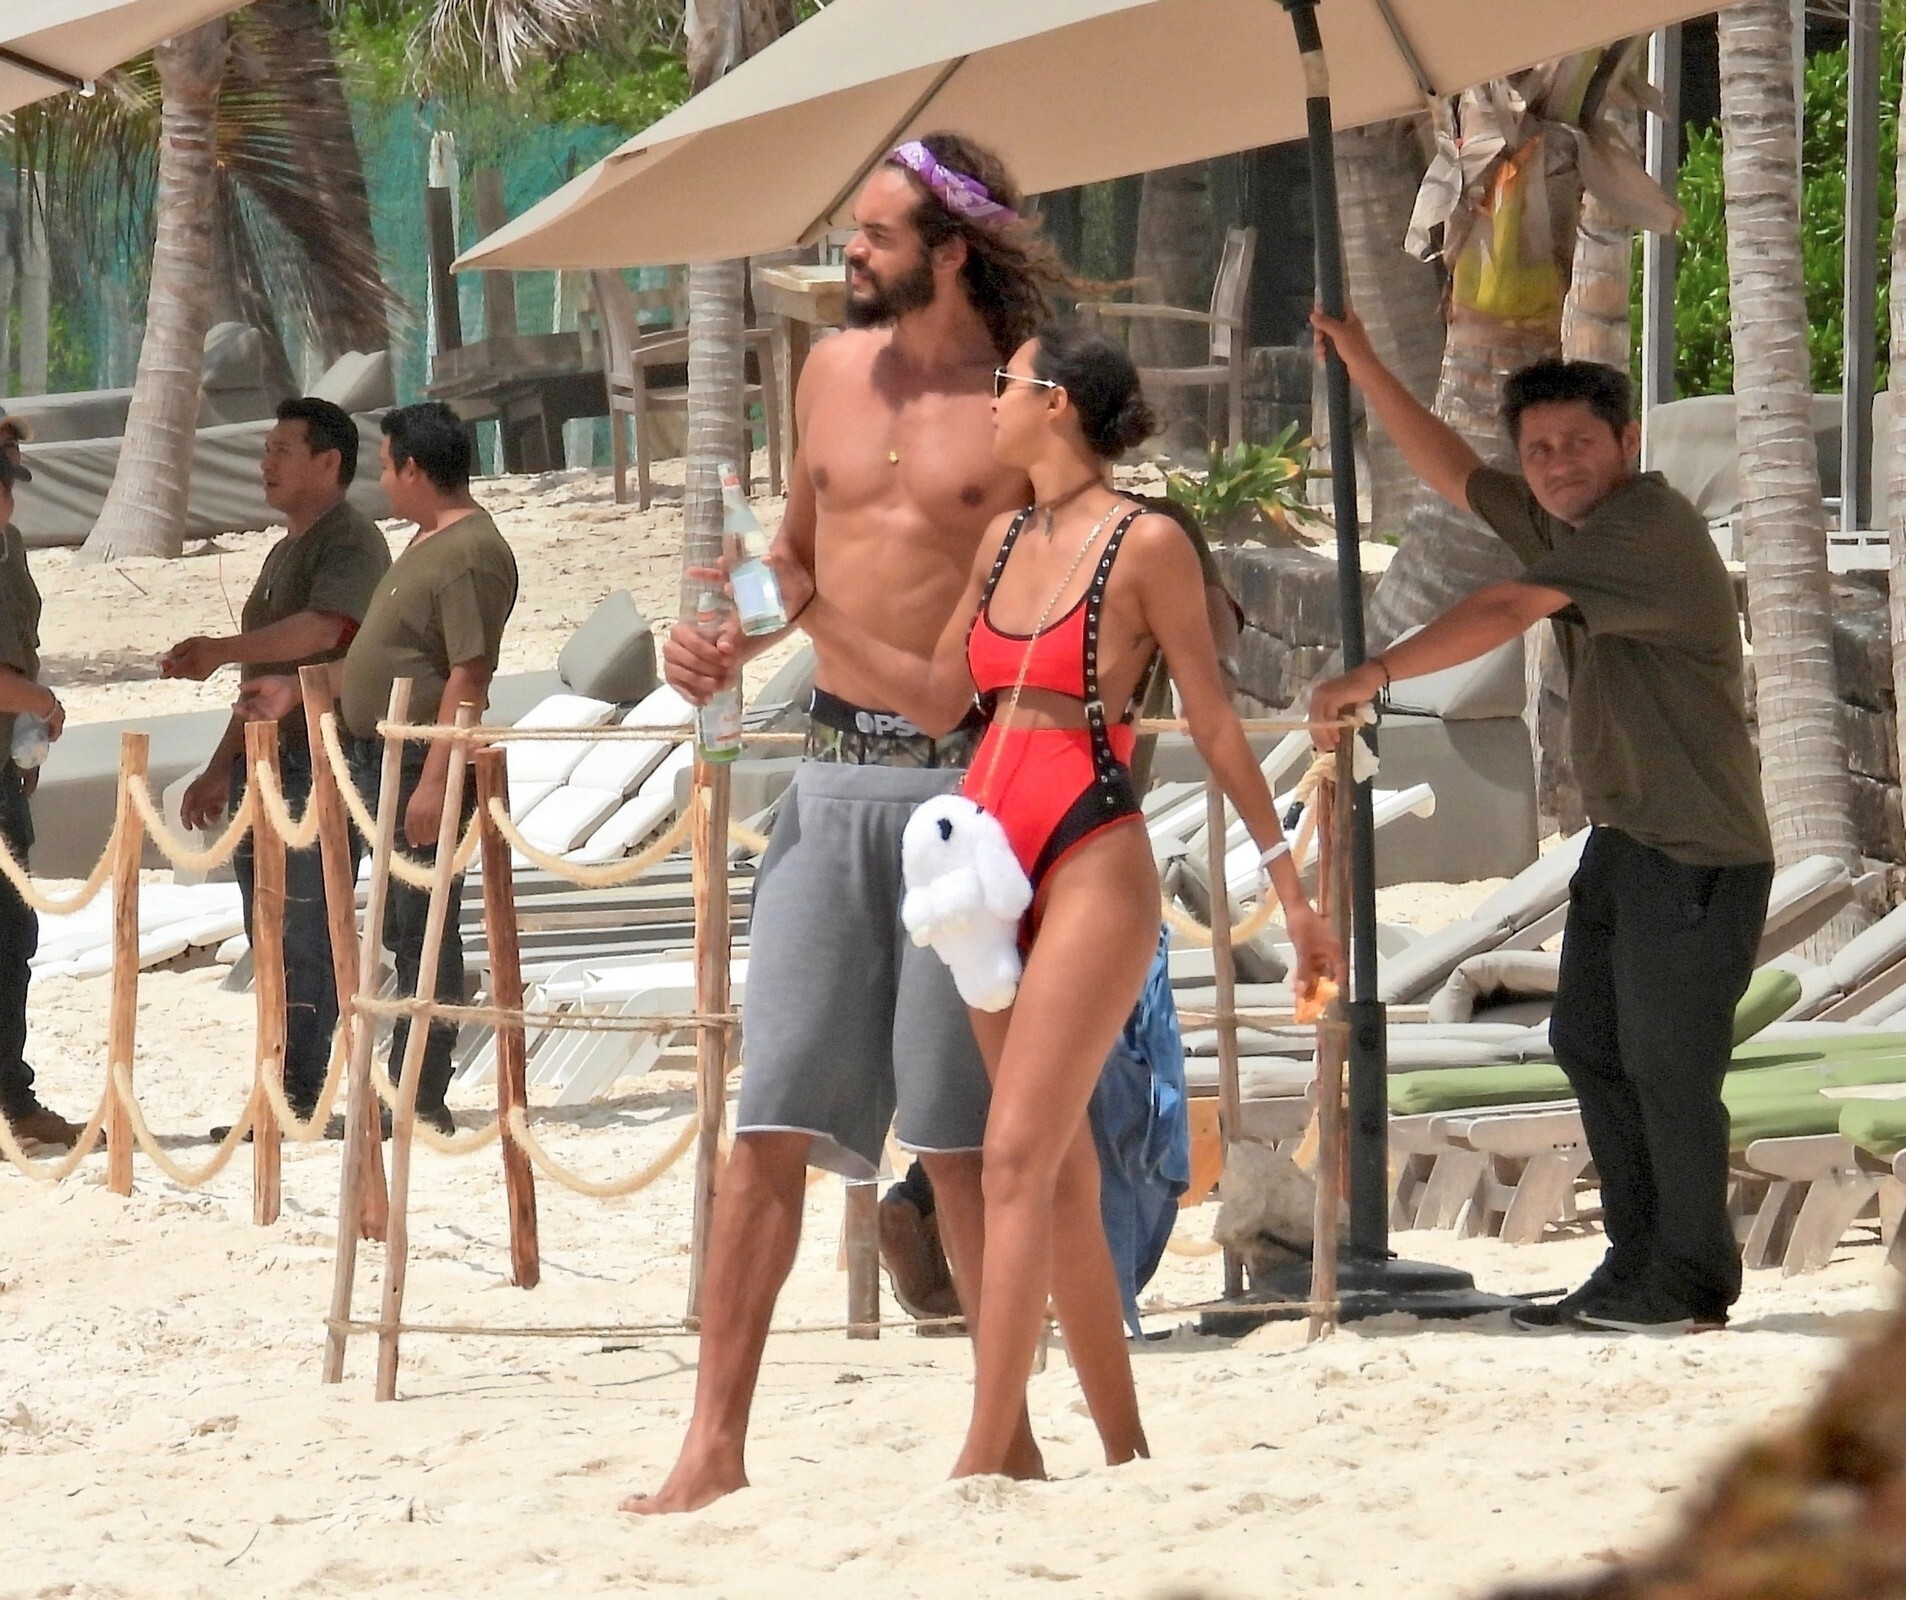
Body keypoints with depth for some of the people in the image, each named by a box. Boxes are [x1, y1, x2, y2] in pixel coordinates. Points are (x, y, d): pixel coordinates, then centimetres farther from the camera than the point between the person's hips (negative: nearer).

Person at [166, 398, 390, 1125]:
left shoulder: (350, 542, -8)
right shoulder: (283, 552, 24)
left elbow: (323, 628, -28)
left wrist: (223, 650, -38)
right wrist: (220, 770, 27)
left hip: (321, 766, -10)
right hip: (266, 766, 10)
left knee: (304, 935, -13)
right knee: (272, 943, 8)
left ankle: (301, 1096, -14)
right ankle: (282, 1099, 10)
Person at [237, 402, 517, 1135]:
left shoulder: (471, 554, -17)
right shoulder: (429, 544, 16)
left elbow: (469, 676, -23)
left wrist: (435, 781, -26)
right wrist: (300, 688, 29)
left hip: (425, 764, -11)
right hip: (382, 758, 11)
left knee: (422, 931, -8)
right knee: (402, 930, 13)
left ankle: (421, 1101, -6)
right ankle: (408, 1086, 18)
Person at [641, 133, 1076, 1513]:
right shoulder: (837, 371, 11)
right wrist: (728, 643, 6)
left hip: (967, 777, -5)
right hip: (837, 768, 5)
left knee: (962, 1130, -2)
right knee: (772, 1119, 0)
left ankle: (1009, 1433, 10)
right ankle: (717, 1443, 1)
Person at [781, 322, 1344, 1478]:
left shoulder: (1145, 545, -6)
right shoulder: (1006, 539, 14)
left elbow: (1217, 728, -3)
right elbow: (939, 697, 18)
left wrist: (1294, 893, -2)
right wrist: (812, 609, 11)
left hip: (1093, 862, -7)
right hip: (991, 852, 7)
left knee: (1019, 1155, -13)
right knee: (1064, 1172, 8)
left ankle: (984, 1460, -17)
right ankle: (1125, 1449, 14)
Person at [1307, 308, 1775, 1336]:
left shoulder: (1649, 527, -18)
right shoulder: (1561, 524, 12)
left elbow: (1503, 615, -25)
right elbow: (1450, 472, 23)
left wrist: (1374, 676, -22)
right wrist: (1360, 365, 16)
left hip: (1698, 854, -10)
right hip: (1621, 839, 10)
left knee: (1667, 1065, -5)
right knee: (1589, 1046, 12)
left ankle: (1691, 1285, 6)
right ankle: (1633, 1270, 20)